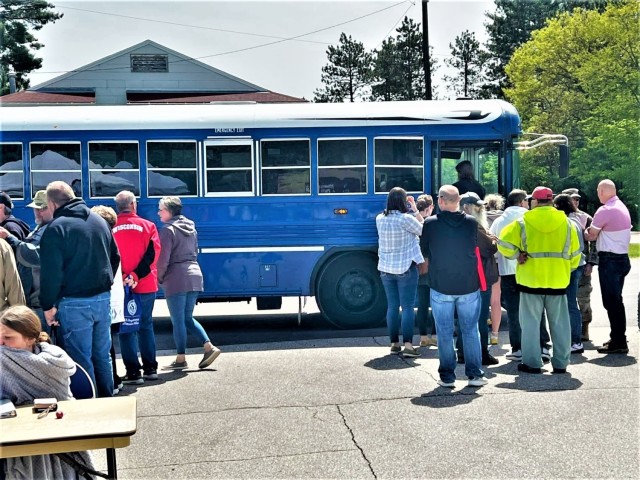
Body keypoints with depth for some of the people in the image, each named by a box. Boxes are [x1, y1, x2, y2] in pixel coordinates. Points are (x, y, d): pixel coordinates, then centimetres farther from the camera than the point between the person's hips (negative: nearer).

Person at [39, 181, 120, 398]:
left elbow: (51, 272, -15)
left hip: (74, 303, -6)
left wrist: (48, 305, -7)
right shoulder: (99, 221, 9)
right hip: (102, 298, 6)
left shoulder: (56, 228, -11)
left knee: (81, 359, 2)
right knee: (102, 355, 16)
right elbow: (115, 257, 16)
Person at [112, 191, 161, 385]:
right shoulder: (148, 226, -1)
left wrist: (123, 277, -5)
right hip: (146, 286, 2)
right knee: (146, 326, 16)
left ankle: (133, 372, 2)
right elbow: (152, 254, -9)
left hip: (121, 287, -2)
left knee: (126, 329, 5)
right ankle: (150, 368, 19)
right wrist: (136, 276, -14)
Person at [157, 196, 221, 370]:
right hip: (194, 275, 8)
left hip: (176, 279, -8)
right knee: (187, 318, 16)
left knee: (178, 320, 1)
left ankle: (181, 360, 6)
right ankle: (209, 347, 4)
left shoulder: (168, 230, -10)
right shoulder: (190, 227, 15)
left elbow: (163, 260, -13)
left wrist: (159, 279, 1)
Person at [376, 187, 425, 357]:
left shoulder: (380, 219, 2)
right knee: (408, 307, -1)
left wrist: (412, 212, 14)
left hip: (386, 269, 5)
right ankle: (408, 345, -5)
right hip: (406, 268, -5)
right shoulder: (406, 218, -16)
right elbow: (423, 230, -3)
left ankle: (394, 343, 16)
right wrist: (415, 210, 3)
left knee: (392, 306, 11)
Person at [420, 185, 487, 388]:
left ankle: (447, 376, 12)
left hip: (440, 287, -1)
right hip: (469, 287, 2)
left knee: (445, 333, 8)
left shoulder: (430, 223, -10)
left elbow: (424, 252, 2)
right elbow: (477, 247, 9)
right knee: (471, 331, 12)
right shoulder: (471, 222, -6)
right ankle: (475, 374, 16)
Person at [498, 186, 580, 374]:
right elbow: (575, 254, 7)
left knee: (531, 323, 6)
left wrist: (517, 255, 4)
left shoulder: (523, 222, -5)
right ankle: (560, 363, 16)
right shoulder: (566, 223, 3)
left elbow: (504, 243, -10)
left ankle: (532, 363, 8)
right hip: (558, 281, 2)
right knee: (559, 323, 11)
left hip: (531, 281, -2)